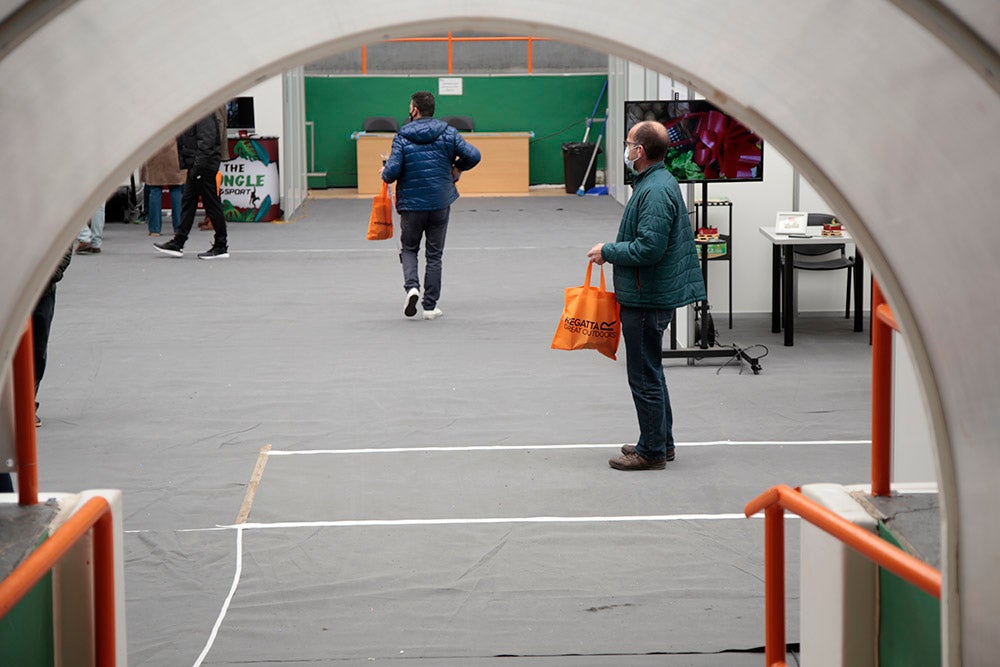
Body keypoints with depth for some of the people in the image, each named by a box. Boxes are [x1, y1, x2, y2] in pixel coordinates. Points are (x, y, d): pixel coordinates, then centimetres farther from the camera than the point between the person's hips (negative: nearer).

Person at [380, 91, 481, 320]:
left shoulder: (402, 137, -7)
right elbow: (473, 155, -8)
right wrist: (457, 167, 12)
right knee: (434, 255, 10)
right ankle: (430, 307, 10)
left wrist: (385, 173, 8)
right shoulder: (448, 133, -2)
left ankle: (412, 286, -9)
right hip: (441, 203, 1)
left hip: (411, 204, -1)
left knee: (409, 249, 17)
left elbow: (392, 172, -15)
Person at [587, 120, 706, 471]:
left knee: (644, 376, -2)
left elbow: (649, 248, -27)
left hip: (647, 298, -11)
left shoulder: (655, 192, -22)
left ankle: (652, 451, 5)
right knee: (649, 372, 19)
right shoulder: (659, 182, 12)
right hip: (648, 294, 11)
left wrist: (608, 251, -15)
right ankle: (661, 442, 29)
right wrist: (614, 251, 14)